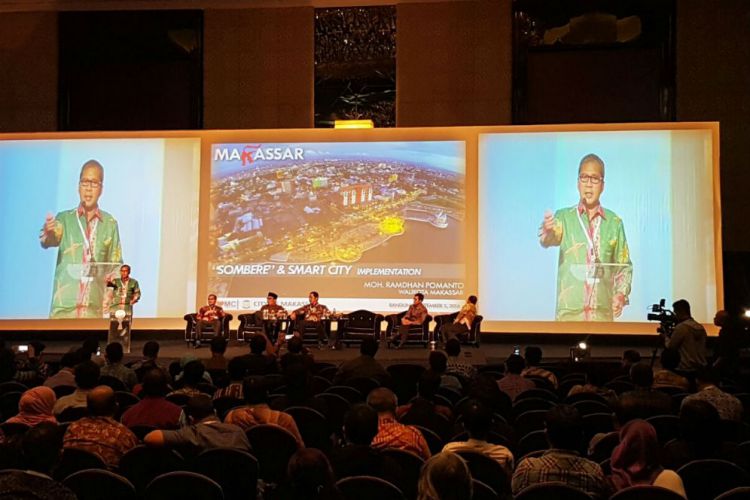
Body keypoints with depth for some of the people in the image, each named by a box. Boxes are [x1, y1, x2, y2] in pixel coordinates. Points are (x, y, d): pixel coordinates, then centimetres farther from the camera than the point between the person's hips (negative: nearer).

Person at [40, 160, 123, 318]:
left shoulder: (110, 223, 8)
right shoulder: (64, 218, 7)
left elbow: (116, 265, 9)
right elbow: (50, 240, -11)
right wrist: (47, 234, -34)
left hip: (95, 308, 1)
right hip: (64, 306, 0)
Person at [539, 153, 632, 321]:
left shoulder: (614, 222, 9)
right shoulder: (564, 217, 6)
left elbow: (624, 266, 13)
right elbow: (549, 239, -13)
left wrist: (621, 294, -3)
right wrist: (548, 231, -36)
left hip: (603, 313, 2)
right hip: (569, 312, -1)